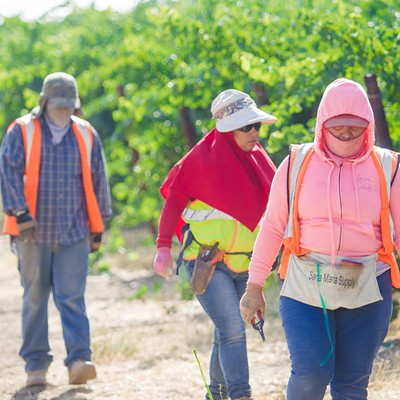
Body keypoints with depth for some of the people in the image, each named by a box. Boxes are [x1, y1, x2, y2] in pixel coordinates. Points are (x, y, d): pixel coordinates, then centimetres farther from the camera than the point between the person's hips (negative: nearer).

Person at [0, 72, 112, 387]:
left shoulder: (86, 135, 9)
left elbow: (97, 181, 15)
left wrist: (98, 226, 14)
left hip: (74, 232, 1)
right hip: (33, 232, -1)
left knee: (72, 298, -9)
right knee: (35, 299, 5)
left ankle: (78, 361, -16)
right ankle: (36, 365, 11)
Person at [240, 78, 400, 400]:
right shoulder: (297, 164, 3)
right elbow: (272, 228, 8)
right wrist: (255, 286, 7)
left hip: (366, 293, 1)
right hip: (305, 289, -1)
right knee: (311, 374, -14)